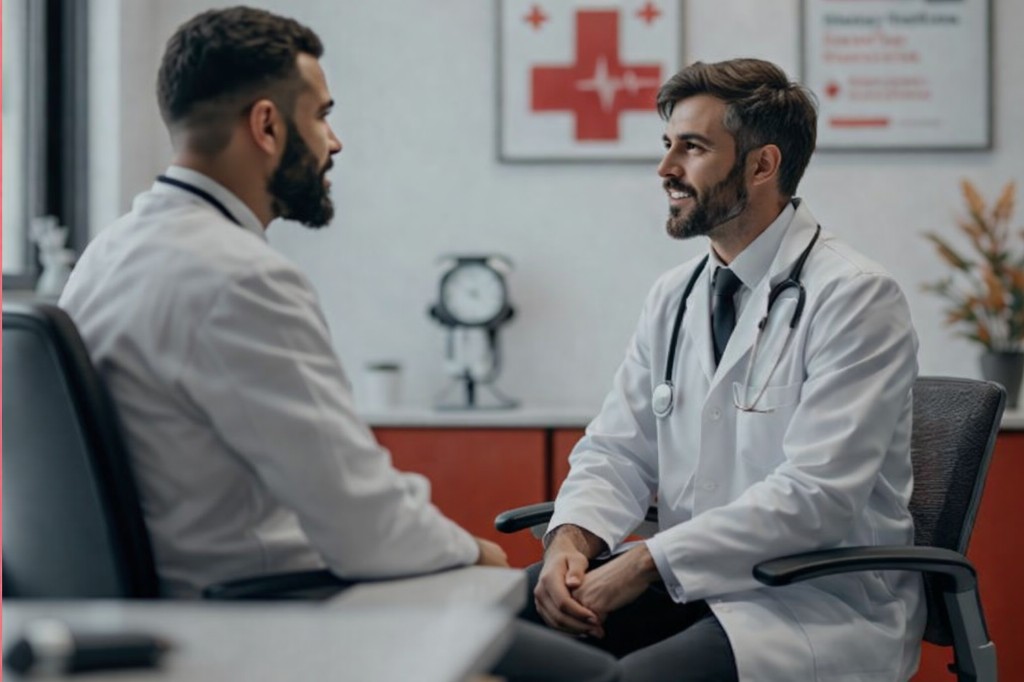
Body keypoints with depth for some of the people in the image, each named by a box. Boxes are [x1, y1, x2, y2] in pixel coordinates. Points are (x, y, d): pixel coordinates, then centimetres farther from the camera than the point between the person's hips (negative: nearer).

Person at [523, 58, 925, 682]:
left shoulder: (856, 298, -12)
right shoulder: (674, 297, 11)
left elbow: (814, 495, -21)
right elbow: (618, 449, 10)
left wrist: (644, 563, -22)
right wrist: (572, 541, -12)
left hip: (821, 601, -7)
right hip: (690, 582, 7)